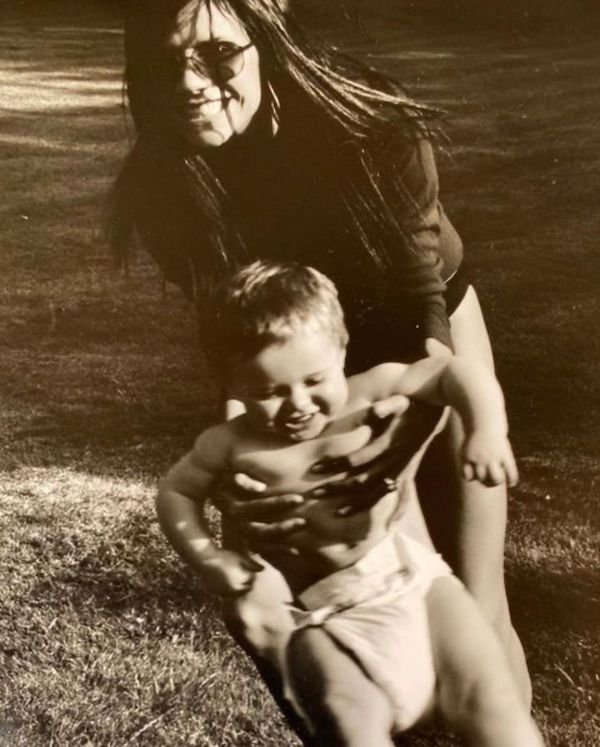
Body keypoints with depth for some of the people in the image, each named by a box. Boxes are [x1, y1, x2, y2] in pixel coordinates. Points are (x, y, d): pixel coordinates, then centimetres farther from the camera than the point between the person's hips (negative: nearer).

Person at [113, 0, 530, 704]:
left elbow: (425, 309, -29)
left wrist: (413, 409, -51)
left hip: (426, 341, -2)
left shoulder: (373, 136, -34)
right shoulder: (160, 187, -25)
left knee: (471, 605, 2)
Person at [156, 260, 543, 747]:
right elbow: (176, 492, 12)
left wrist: (488, 432, -26)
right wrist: (207, 558, -3)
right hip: (323, 617, -1)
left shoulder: (370, 395, -6)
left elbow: (456, 373, -7)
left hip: (411, 577, 1)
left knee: (489, 698, -6)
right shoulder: (233, 446, -4)